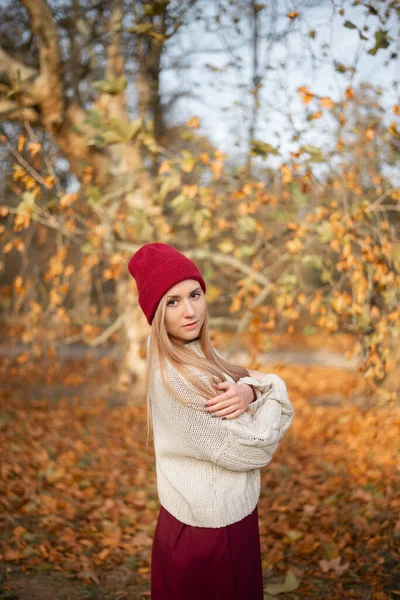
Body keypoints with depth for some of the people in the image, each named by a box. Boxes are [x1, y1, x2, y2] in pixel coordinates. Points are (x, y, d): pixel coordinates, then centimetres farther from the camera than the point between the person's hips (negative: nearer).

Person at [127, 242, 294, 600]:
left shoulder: (189, 350, 1)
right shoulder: (179, 378, -28)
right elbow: (254, 449, -26)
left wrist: (249, 392, -23)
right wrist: (270, 388, -11)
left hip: (211, 516, 9)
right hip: (212, 528, -9)